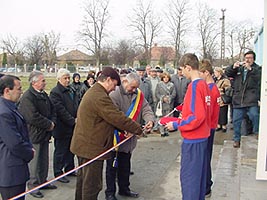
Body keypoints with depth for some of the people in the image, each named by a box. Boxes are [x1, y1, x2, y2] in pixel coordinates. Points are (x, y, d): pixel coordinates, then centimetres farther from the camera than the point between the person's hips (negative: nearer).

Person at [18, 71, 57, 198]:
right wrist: (49, 125, -15)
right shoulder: (27, 97, -19)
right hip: (34, 135, -8)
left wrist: (52, 122, -3)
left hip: (44, 134, 8)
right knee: (35, 161, 3)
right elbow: (33, 117, -26)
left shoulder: (44, 94, 10)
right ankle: (33, 185, 18)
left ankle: (42, 181, 32)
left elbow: (52, 110, 17)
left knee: (44, 160, 17)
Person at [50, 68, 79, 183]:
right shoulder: (55, 92, -13)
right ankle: (58, 173, 17)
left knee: (71, 150, 19)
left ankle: (69, 169, 34)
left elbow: (77, 105, 16)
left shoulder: (71, 90, 13)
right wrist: (73, 120, -20)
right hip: (62, 127, -8)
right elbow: (60, 110, -19)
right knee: (60, 151, 4)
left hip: (73, 126, 8)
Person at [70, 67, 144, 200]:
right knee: (92, 184, 0)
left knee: (83, 179, 23)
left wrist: (123, 130, 6)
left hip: (84, 144, 11)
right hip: (92, 147, -11)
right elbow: (118, 118, -22)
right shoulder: (100, 98, -23)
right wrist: (139, 129, -11)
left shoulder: (92, 92, 13)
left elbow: (110, 117, 14)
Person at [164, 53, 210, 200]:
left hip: (193, 139, -9)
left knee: (188, 176, 1)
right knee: (199, 173, 19)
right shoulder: (204, 84, 7)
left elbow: (196, 117, -23)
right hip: (202, 136, 9)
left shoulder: (194, 86, -19)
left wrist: (176, 124, -14)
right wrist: (185, 115, 16)